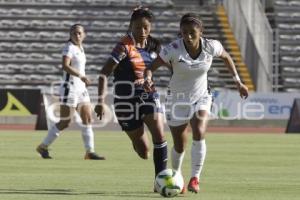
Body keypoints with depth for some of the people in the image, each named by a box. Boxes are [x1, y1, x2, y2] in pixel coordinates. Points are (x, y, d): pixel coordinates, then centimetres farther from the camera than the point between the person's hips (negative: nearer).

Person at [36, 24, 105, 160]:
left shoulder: (80, 48, 14)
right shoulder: (69, 48, -13)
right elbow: (65, 66, -29)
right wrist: (80, 76, -38)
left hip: (81, 89, 9)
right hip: (70, 89, -9)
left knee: (87, 119, 3)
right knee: (65, 122, -6)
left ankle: (90, 152, 5)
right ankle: (43, 147, 6)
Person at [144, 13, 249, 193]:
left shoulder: (211, 46, -17)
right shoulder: (173, 49, -24)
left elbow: (226, 57, 5)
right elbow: (151, 67, -23)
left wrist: (238, 82, 6)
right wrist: (148, 79, -46)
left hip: (201, 97, 1)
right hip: (177, 99, -1)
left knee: (199, 134, -25)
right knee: (179, 146, 7)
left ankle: (195, 178, -15)